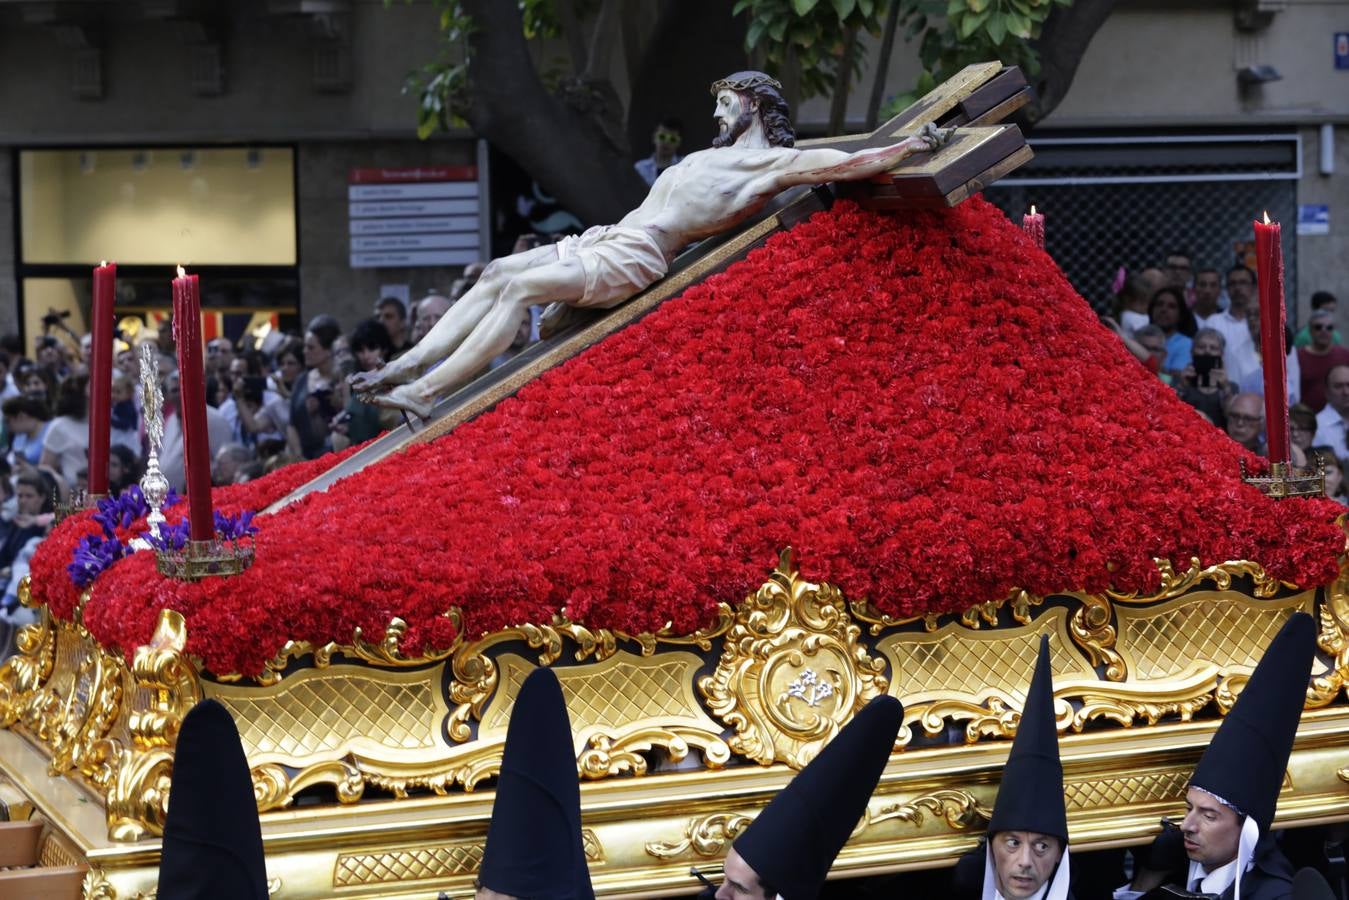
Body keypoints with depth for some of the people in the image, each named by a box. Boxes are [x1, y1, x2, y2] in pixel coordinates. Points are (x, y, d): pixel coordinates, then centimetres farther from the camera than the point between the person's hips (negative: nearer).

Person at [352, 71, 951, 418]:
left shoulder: (774, 162, -1)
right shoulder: (720, 156, 27)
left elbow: (849, 163, -8)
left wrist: (913, 147, -9)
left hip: (634, 256, -10)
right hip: (607, 240, 10)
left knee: (519, 287, -22)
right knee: (497, 273, -2)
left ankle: (425, 393, -26)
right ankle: (407, 367, -6)